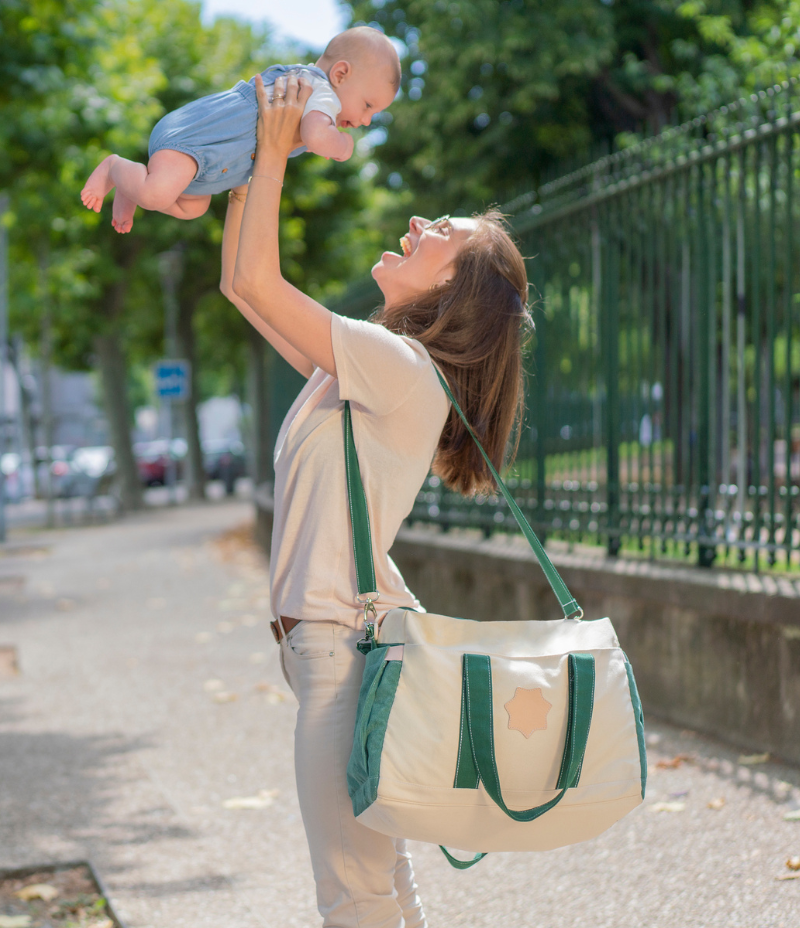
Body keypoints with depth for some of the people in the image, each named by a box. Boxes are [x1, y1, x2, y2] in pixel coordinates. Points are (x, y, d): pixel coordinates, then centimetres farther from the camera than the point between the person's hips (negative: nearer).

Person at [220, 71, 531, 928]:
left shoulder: (400, 367, -15)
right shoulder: (361, 364, 12)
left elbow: (259, 282, -17)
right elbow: (239, 284, 20)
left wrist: (274, 153, -7)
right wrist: (249, 163, 13)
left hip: (349, 645, -10)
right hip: (332, 640, 10)